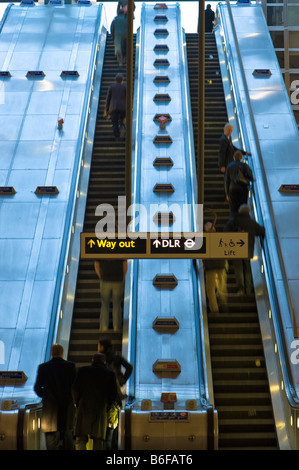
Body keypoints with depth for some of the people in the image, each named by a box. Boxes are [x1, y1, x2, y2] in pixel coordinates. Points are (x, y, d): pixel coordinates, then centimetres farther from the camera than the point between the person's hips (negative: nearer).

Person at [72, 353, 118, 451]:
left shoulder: (83, 370, 4)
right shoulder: (110, 374, 6)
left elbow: (75, 389, -2)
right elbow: (113, 395, 1)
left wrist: (77, 403, 13)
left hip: (83, 409, -1)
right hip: (101, 410, 1)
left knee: (80, 439, -2)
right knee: (98, 440, 7)